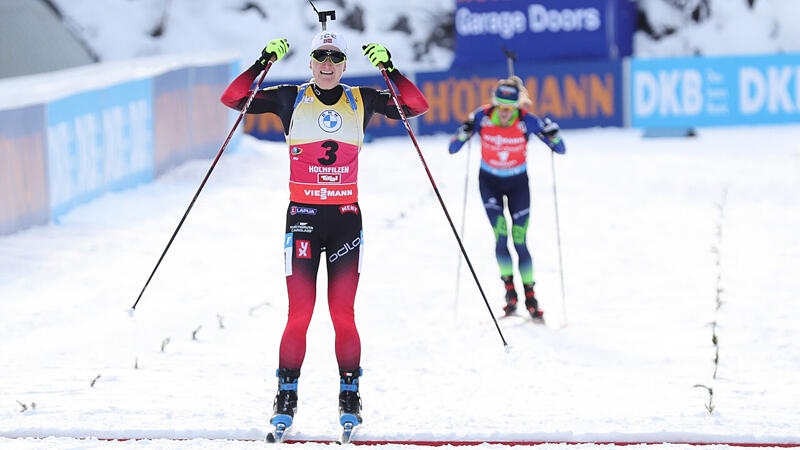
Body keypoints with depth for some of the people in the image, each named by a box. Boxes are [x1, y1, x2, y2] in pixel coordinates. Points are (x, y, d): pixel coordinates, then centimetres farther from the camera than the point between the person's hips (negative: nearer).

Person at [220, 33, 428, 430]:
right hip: (303, 216, -1)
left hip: (346, 218, 1)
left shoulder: (361, 101, 7)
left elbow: (417, 106, 2)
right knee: (300, 314, -6)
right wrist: (262, 63, -13)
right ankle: (286, 397, 5)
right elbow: (233, 99, -2)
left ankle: (349, 397, 10)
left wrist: (389, 70, -10)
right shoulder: (291, 99, 3)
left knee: (343, 315, -1)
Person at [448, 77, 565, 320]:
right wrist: (464, 133, -33)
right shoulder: (482, 117, -18)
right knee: (501, 238, -15)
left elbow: (560, 150, -14)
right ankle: (509, 289, 2)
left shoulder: (527, 121, -20)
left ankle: (530, 296, 10)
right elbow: (453, 148, -14)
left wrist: (552, 135, -35)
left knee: (519, 242, -4)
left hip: (517, 183, -1)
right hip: (489, 181, 1)